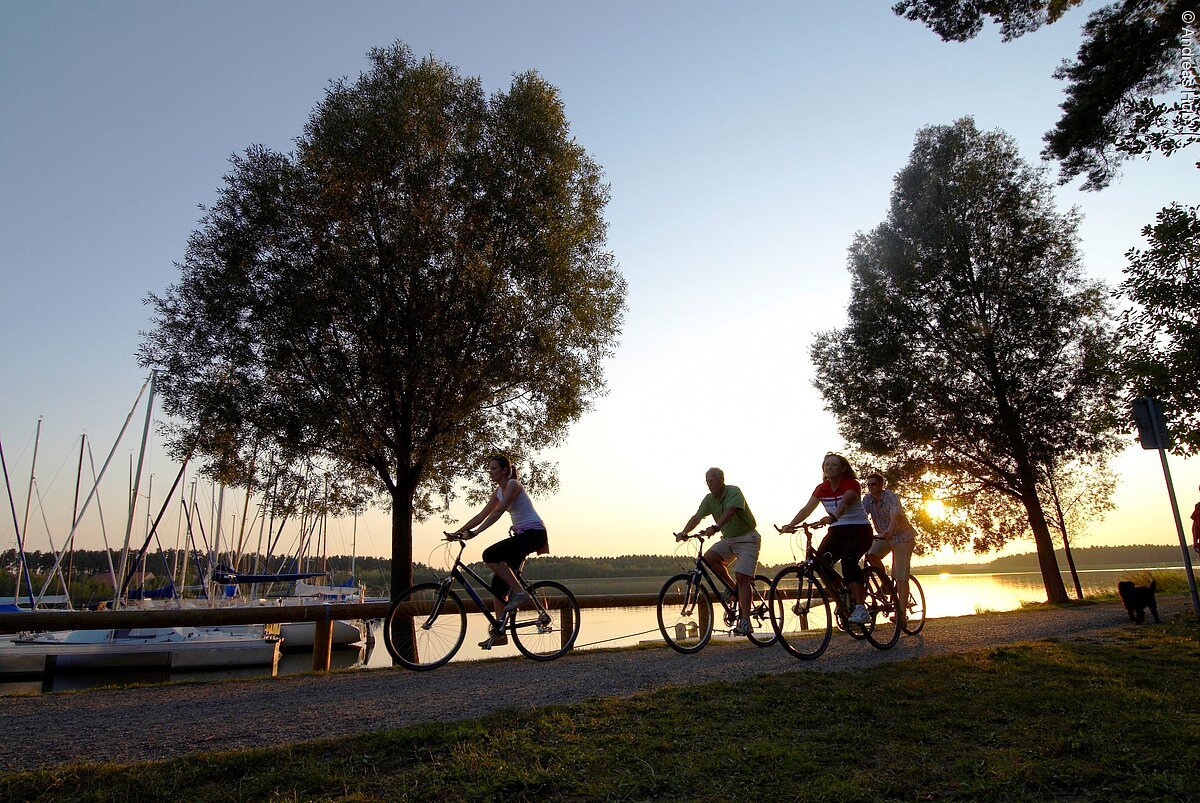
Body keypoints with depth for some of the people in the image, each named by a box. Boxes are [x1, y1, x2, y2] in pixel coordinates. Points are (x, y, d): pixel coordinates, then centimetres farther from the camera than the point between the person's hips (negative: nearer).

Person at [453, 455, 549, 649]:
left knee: (489, 556, -23)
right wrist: (459, 531, 5)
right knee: (499, 583, 2)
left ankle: (519, 591, -12)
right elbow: (483, 514, 13)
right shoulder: (499, 491, 14)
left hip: (534, 533, -9)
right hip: (522, 535, 9)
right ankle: (499, 632, 7)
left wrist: (475, 532, -28)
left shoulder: (513, 485, -12)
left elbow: (497, 512, -22)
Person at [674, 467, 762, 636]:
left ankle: (745, 621, -15)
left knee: (741, 577, -17)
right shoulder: (709, 499, 0)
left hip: (747, 538, -7)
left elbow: (730, 511, -38)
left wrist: (715, 528, -54)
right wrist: (683, 533, -27)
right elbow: (697, 517, -10)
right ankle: (734, 588, 3)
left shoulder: (734, 492, -20)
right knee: (709, 557, -16)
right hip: (728, 539, 7)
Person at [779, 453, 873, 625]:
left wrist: (832, 517, -53)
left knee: (848, 560, -30)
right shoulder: (822, 489, 2)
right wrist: (790, 525, -22)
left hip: (859, 529, -5)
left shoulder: (852, 484, -13)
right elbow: (807, 509, -7)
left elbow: (844, 503, -34)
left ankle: (861, 609, -25)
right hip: (837, 530, 6)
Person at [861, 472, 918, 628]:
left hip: (902, 536, -5)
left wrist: (887, 532, -55)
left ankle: (901, 612, -4)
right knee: (871, 555, -23)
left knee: (901, 576, -9)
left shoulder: (891, 497, -22)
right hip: (883, 537, 5)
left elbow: (895, 516, -38)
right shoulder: (867, 499, -8)